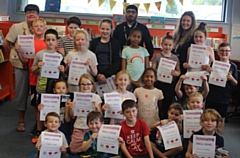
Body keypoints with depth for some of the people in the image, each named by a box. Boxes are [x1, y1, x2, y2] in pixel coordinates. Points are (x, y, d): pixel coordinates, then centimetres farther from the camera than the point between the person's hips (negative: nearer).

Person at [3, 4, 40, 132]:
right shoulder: (17, 27, -4)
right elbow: (5, 44, 0)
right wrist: (15, 57, 3)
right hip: (21, 66, -1)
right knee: (22, 93, 7)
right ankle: (21, 121, 20)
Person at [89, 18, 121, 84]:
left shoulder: (116, 43, 5)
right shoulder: (94, 42, 10)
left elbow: (117, 62, -2)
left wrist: (105, 75, -13)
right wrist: (97, 75, -9)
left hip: (111, 75, -1)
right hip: (96, 77, 1)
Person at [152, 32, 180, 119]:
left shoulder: (175, 57, 7)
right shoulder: (157, 56, 1)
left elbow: (179, 71, 10)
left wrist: (175, 73, -13)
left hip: (171, 84, 2)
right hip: (159, 83, -2)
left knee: (168, 104, 7)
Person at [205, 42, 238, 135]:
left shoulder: (233, 66, -3)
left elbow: (235, 83, 4)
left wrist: (231, 78, -17)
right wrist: (208, 72, -16)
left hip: (224, 98, 0)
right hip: (211, 97, 0)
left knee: (221, 119, 13)